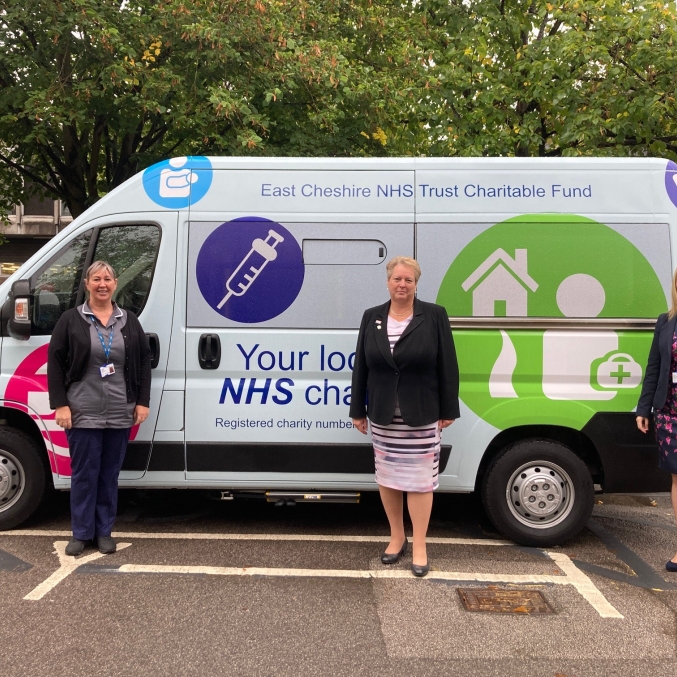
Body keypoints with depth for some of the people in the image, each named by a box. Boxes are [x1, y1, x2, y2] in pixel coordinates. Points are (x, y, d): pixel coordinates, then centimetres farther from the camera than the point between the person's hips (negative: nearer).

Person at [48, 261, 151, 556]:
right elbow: (55, 362, -2)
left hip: (120, 414, 3)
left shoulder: (129, 321, 8)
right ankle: (81, 533, 17)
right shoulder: (70, 320, 0)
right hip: (83, 413, -2)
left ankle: (104, 532, 21)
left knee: (109, 474, 10)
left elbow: (144, 361, 9)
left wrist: (142, 402, 2)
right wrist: (60, 404, -9)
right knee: (84, 473, 4)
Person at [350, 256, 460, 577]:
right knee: (387, 476, 12)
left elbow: (447, 367, -5)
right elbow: (361, 367, 5)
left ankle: (419, 546, 14)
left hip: (422, 415, -3)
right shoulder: (371, 317, 4)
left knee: (420, 478, 2)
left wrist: (448, 411, -5)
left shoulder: (435, 316, -5)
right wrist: (358, 410, 4)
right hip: (382, 414, 4)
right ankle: (397, 537, 28)